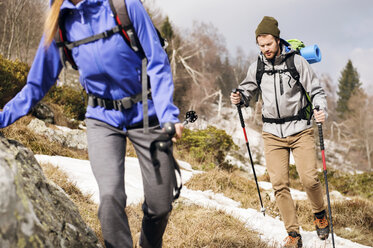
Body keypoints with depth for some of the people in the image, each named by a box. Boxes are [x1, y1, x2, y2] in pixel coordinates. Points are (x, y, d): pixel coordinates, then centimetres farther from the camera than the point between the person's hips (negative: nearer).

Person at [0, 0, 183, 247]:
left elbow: (157, 64, -10)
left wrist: (168, 115, -21)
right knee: (110, 197, -21)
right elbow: (38, 84, 7)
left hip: (145, 114, -2)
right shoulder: (60, 24, -1)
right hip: (103, 119, 2)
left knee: (160, 204, 3)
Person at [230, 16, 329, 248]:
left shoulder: (297, 61, -4)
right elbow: (248, 90, 16)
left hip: (300, 129, -3)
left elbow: (316, 91, -2)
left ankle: (320, 214, 21)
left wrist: (321, 109, -21)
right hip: (273, 133, 3)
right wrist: (239, 98, -7)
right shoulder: (257, 67, 5)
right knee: (279, 183, -4)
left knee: (309, 179, -11)